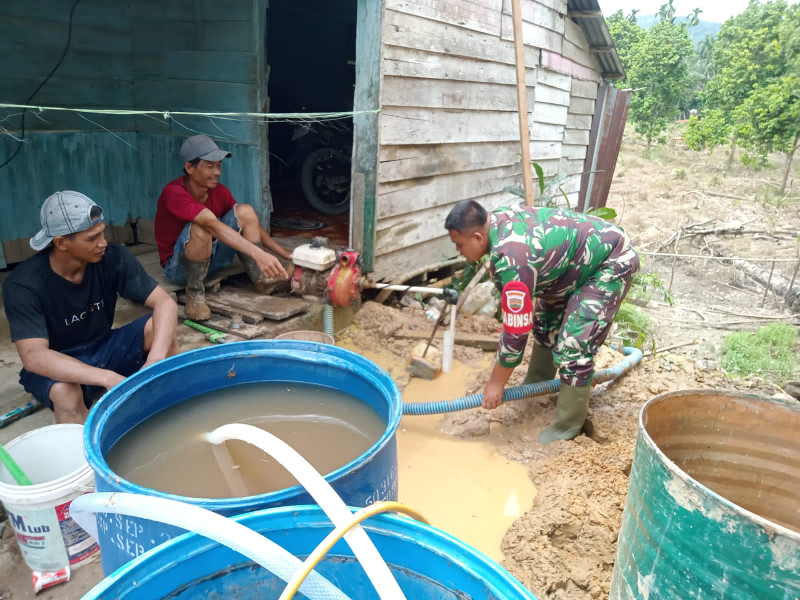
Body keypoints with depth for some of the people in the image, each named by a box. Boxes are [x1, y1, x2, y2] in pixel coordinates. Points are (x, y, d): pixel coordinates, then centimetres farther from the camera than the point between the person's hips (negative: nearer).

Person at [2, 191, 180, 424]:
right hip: (56, 366, -3)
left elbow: (166, 303, -22)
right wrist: (109, 378, -47)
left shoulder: (113, 257, -17)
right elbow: (33, 356, -34)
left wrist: (155, 361, -39)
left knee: (158, 328, -25)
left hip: (104, 348, 3)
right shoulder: (23, 284, -24)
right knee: (64, 392, -37)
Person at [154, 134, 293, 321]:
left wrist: (287, 255, -8)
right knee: (201, 229, -37)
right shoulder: (174, 193, -26)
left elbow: (251, 224, 1)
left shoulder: (219, 192, -4)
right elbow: (213, 225, -40)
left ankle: (261, 278, -11)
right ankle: (195, 293, -18)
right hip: (178, 267, -6)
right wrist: (258, 254, -51)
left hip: (210, 259, 6)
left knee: (245, 211, -13)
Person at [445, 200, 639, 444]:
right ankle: (537, 384, 37)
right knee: (546, 320, 19)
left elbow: (516, 329, -28)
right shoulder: (498, 220, -8)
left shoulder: (511, 259, -35)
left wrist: (496, 383, -17)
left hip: (612, 261, -10)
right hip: (585, 251, 10)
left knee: (573, 344, -15)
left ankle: (568, 425, 2)